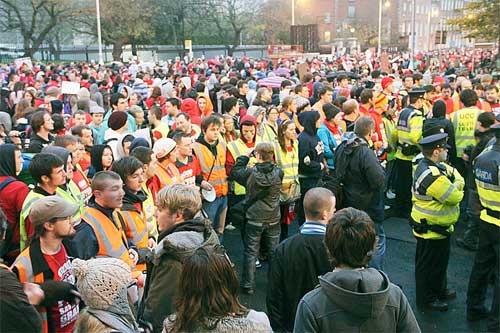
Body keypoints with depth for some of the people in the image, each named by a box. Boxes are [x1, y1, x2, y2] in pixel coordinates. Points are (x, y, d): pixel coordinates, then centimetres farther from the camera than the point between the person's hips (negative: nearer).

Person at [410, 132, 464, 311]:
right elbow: (454, 197, -26)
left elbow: (459, 178, 4)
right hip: (430, 230, -10)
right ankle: (426, 299, 24)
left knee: (440, 261, 26)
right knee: (428, 265, 8)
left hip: (440, 227, 10)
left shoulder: (438, 166, 4)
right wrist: (457, 190, -4)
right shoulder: (432, 175, -31)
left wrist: (455, 186, -17)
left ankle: (439, 290, 45)